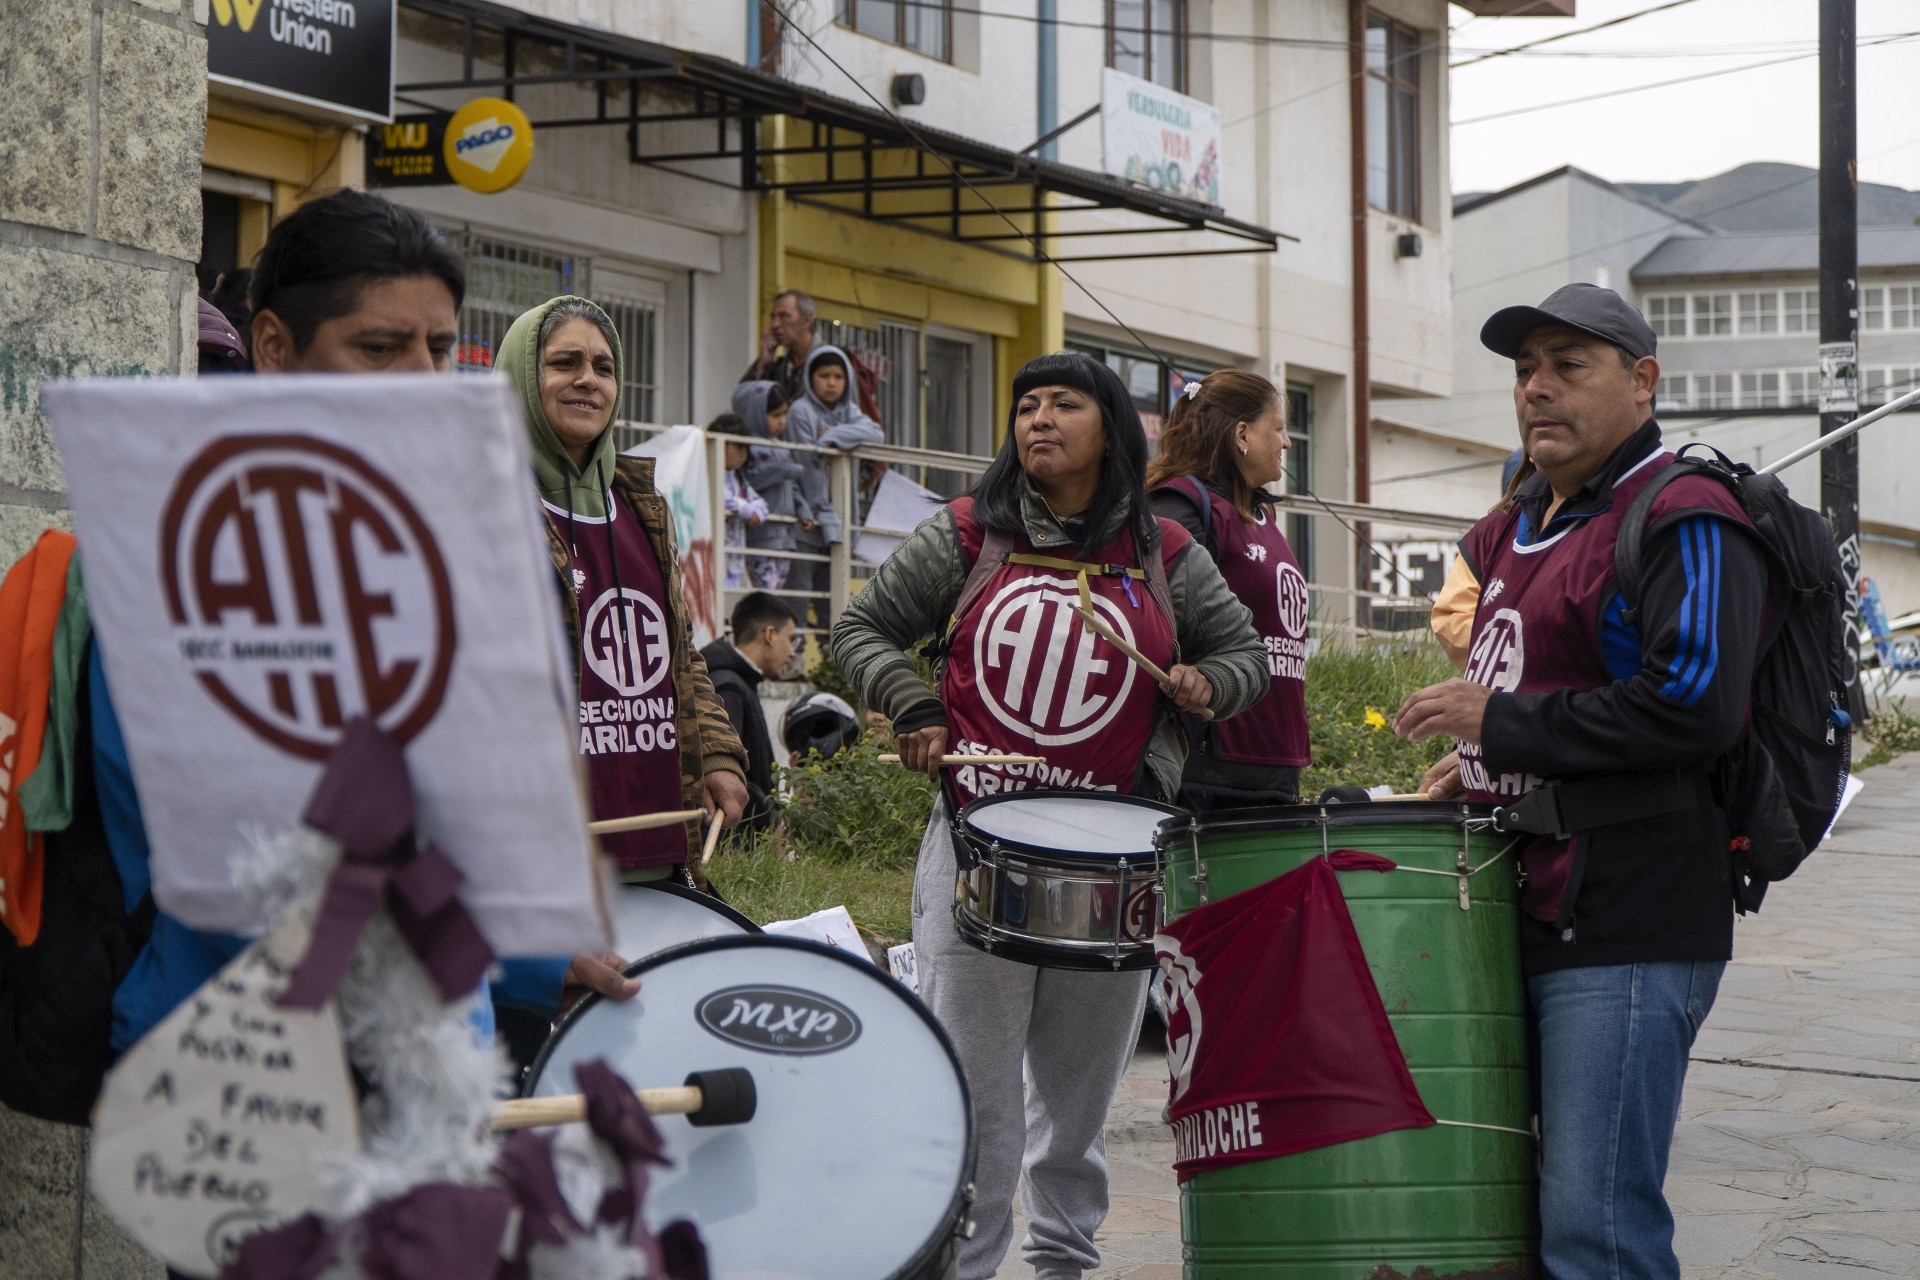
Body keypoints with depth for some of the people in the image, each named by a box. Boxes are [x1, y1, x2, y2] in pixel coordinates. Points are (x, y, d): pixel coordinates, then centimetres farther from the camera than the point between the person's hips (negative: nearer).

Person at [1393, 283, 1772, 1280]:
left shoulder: (1683, 522, -9)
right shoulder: (1516, 532, 19)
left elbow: (1694, 706, -23)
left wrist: (1500, 724, -16)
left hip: (1627, 930, -9)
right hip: (1525, 913, 9)